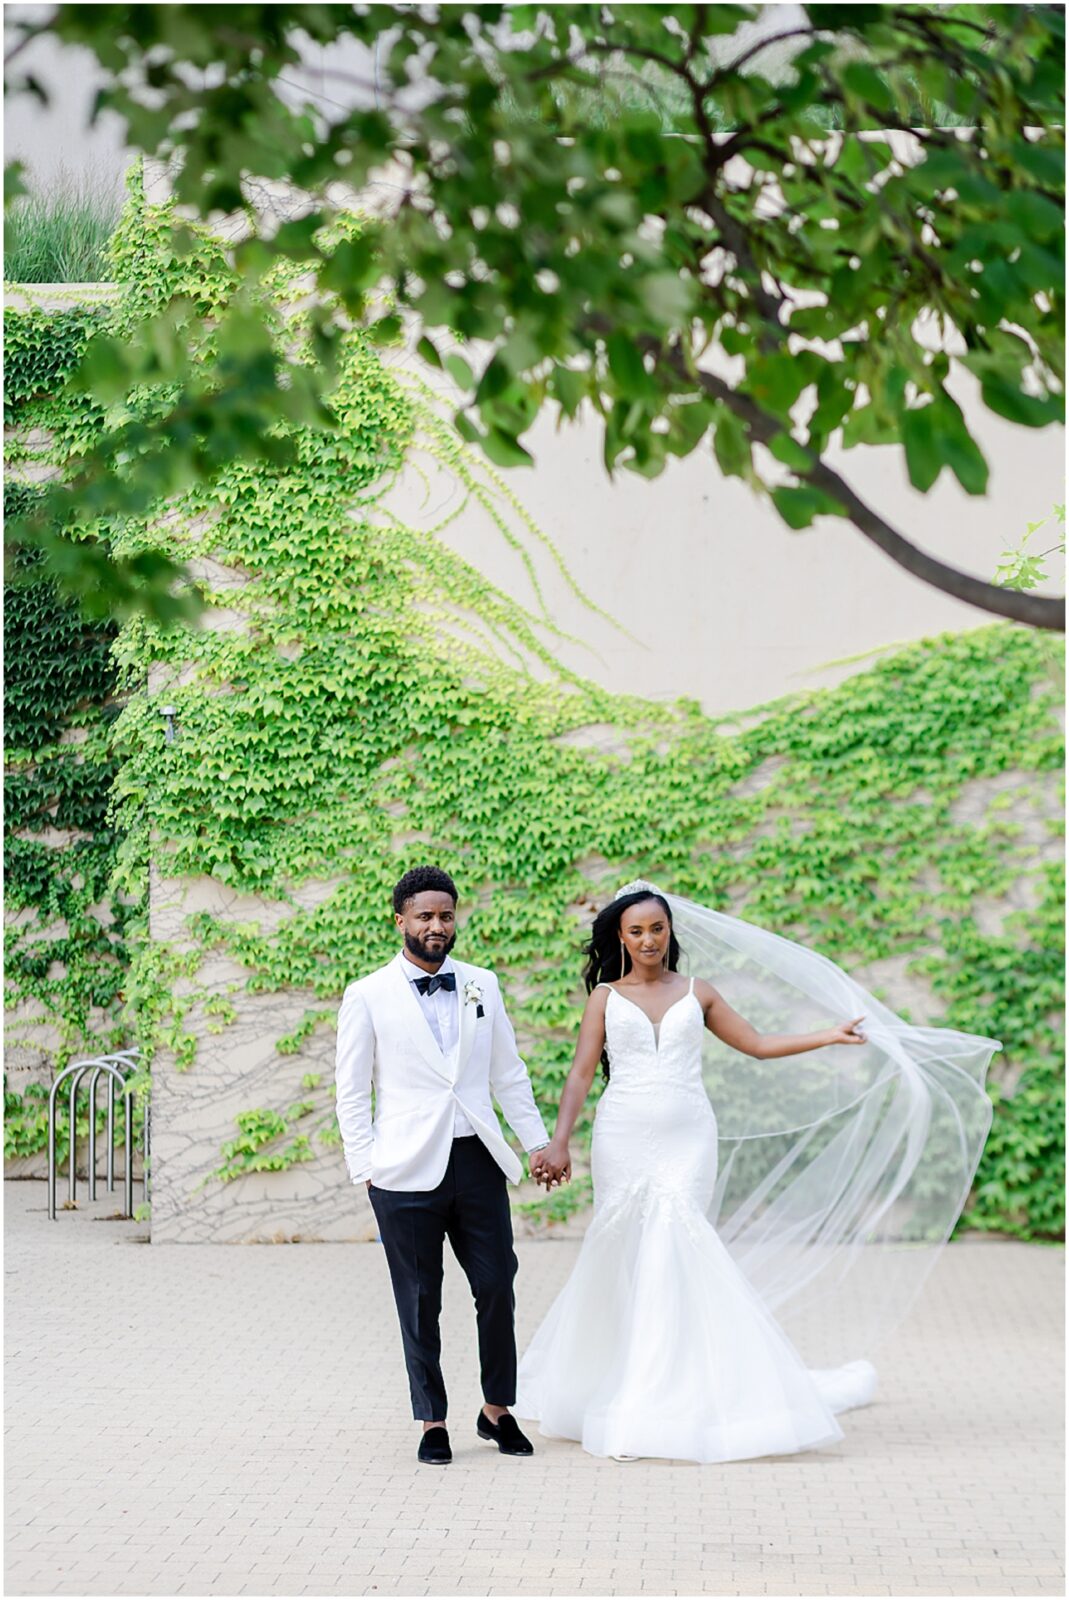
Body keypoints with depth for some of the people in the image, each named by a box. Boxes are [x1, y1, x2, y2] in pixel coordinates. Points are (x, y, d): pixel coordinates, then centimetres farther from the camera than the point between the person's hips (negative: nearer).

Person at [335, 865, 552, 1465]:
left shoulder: (482, 985, 10)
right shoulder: (368, 996, 0)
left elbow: (509, 1073, 15)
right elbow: (351, 1092, 2)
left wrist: (538, 1141, 11)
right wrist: (365, 1168, -3)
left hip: (478, 1162, 3)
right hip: (408, 1170, -3)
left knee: (498, 1288, 3)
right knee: (420, 1303, 3)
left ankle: (498, 1410, 20)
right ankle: (433, 1422, 15)